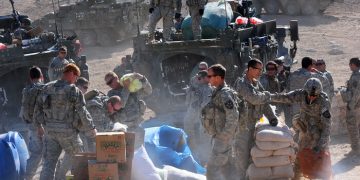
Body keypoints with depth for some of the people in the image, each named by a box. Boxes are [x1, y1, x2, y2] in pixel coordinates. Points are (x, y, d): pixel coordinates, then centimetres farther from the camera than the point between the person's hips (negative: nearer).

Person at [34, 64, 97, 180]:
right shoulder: (73, 91, -11)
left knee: (49, 161, 4)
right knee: (74, 154, 20)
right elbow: (82, 112, -11)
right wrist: (91, 128, 0)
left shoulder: (47, 88, 6)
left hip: (50, 130, 5)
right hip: (68, 131, -4)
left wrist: (39, 125, 23)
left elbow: (38, 108, 12)